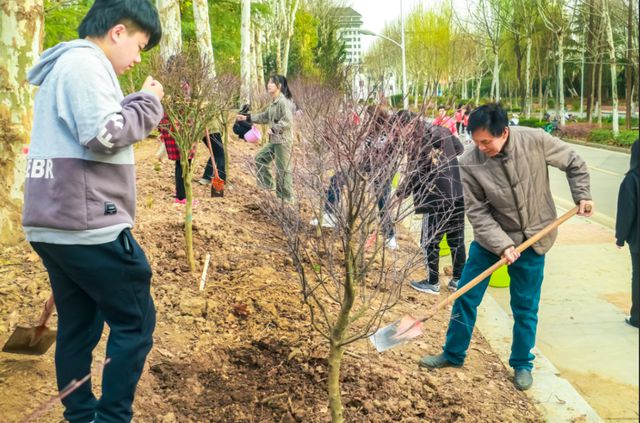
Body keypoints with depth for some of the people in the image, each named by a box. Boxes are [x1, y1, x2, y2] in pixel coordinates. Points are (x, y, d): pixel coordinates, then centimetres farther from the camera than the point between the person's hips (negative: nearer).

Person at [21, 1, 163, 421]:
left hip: (52, 224, 10)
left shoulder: (64, 66, 22)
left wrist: (134, 103, 13)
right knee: (136, 322, 0)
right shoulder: (85, 62, -10)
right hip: (88, 226, -10)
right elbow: (103, 135, -21)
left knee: (79, 325, 15)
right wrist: (148, 101, -8)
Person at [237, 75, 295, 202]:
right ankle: (267, 185, 26)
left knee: (283, 169, -4)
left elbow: (288, 120, -25)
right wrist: (247, 118, 21)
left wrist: (274, 129, -28)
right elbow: (264, 116, 24)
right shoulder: (274, 102, 15)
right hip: (274, 140, 10)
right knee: (260, 158, 17)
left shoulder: (283, 102, -15)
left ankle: (287, 198, 7)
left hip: (283, 140, -10)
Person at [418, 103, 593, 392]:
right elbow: (477, 211, -15)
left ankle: (522, 365, 29)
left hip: (532, 238, 0)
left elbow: (573, 163, 0)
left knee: (525, 307, 9)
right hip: (489, 237, 1)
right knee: (465, 297, 7)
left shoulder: (535, 141, -19)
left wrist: (582, 196, -4)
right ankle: (453, 354, 28)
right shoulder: (470, 163, -19)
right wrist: (502, 245, -23)